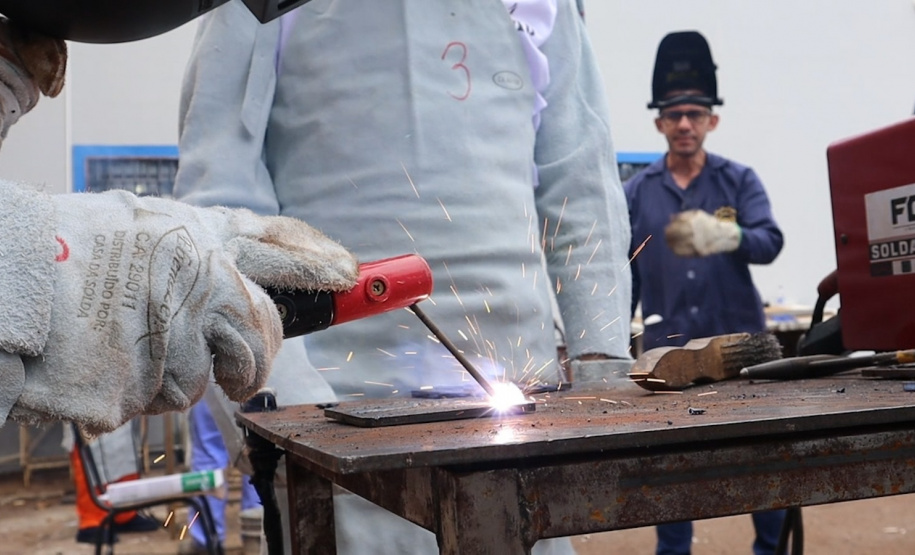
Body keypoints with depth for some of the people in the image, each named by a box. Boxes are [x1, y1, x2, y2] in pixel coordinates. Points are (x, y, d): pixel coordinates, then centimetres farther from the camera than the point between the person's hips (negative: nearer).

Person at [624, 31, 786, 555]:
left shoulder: (740, 180, 1)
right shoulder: (638, 191, 5)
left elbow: (770, 242, -14)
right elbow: (625, 274, 7)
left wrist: (725, 235, -35)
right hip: (667, 349, 1)